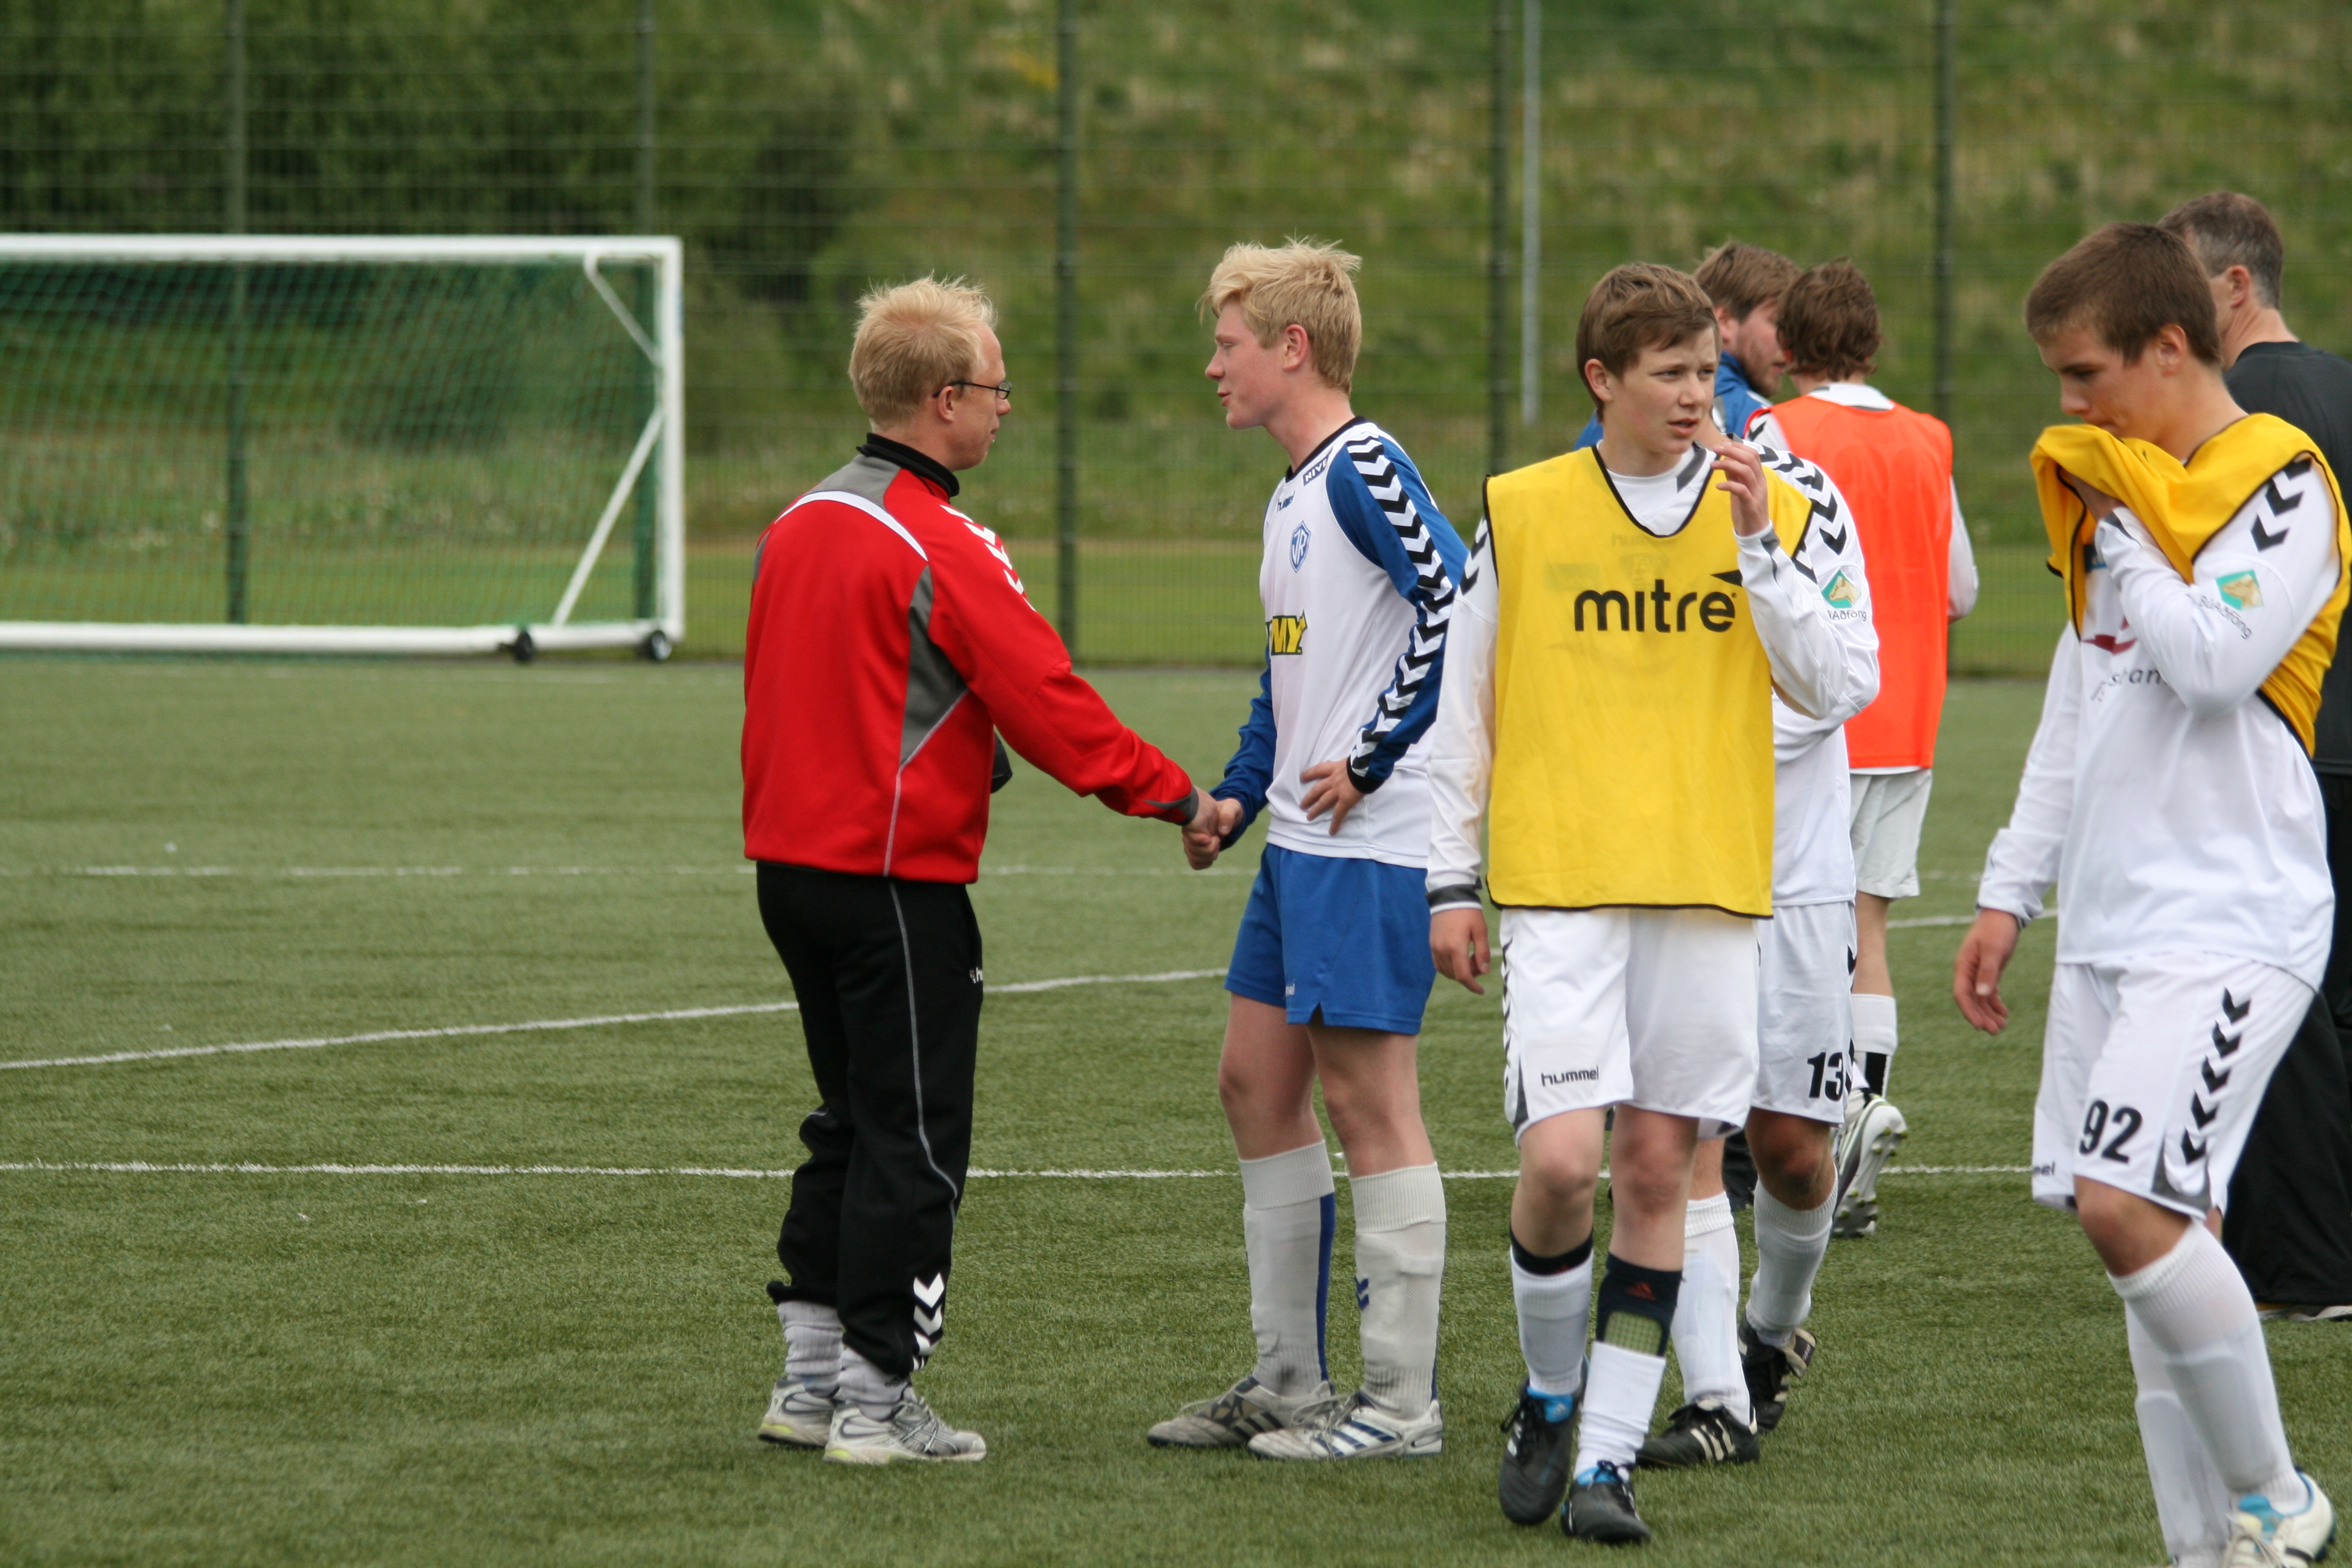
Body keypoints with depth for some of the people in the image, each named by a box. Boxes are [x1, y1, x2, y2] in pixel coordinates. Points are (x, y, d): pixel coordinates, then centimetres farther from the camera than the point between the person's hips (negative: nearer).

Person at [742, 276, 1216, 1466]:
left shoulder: (799, 525, 9)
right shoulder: (940, 552, -17)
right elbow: (1049, 704, -16)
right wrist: (1174, 796, -6)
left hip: (791, 864, 9)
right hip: (897, 878, -8)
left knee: (853, 1122, 18)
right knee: (913, 1141, -1)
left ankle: (809, 1381, 19)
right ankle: (874, 1401, -1)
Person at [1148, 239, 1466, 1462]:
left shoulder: (1363, 470, -12)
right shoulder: (1296, 492, 17)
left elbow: (1459, 608, -24)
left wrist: (1370, 758, -19)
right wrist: (1238, 797, 14)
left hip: (1369, 845, -10)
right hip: (1297, 845, 10)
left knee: (1368, 1098, -6)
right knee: (1256, 1084, 13)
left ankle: (1402, 1400, -1)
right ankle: (1288, 1381, 19)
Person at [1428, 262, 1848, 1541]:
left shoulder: (1765, 510, 8)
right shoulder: (1523, 513, 3)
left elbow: (1827, 690, -1)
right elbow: (1460, 706, 9)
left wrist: (1759, 547, -11)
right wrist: (1448, 880, 7)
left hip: (1709, 890, 2)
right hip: (1559, 884, -2)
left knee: (1658, 1169, 1)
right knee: (1561, 1159, -13)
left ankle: (1609, 1451, 7)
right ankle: (1549, 1398, 11)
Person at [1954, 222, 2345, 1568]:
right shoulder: (2118, 486, 18)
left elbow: (2216, 660, -21)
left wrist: (2122, 526, -8)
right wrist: (2011, 893, 21)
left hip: (2234, 919, -8)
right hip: (2112, 921, 8)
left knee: (2129, 1203, -20)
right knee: (2143, 1224, 4)